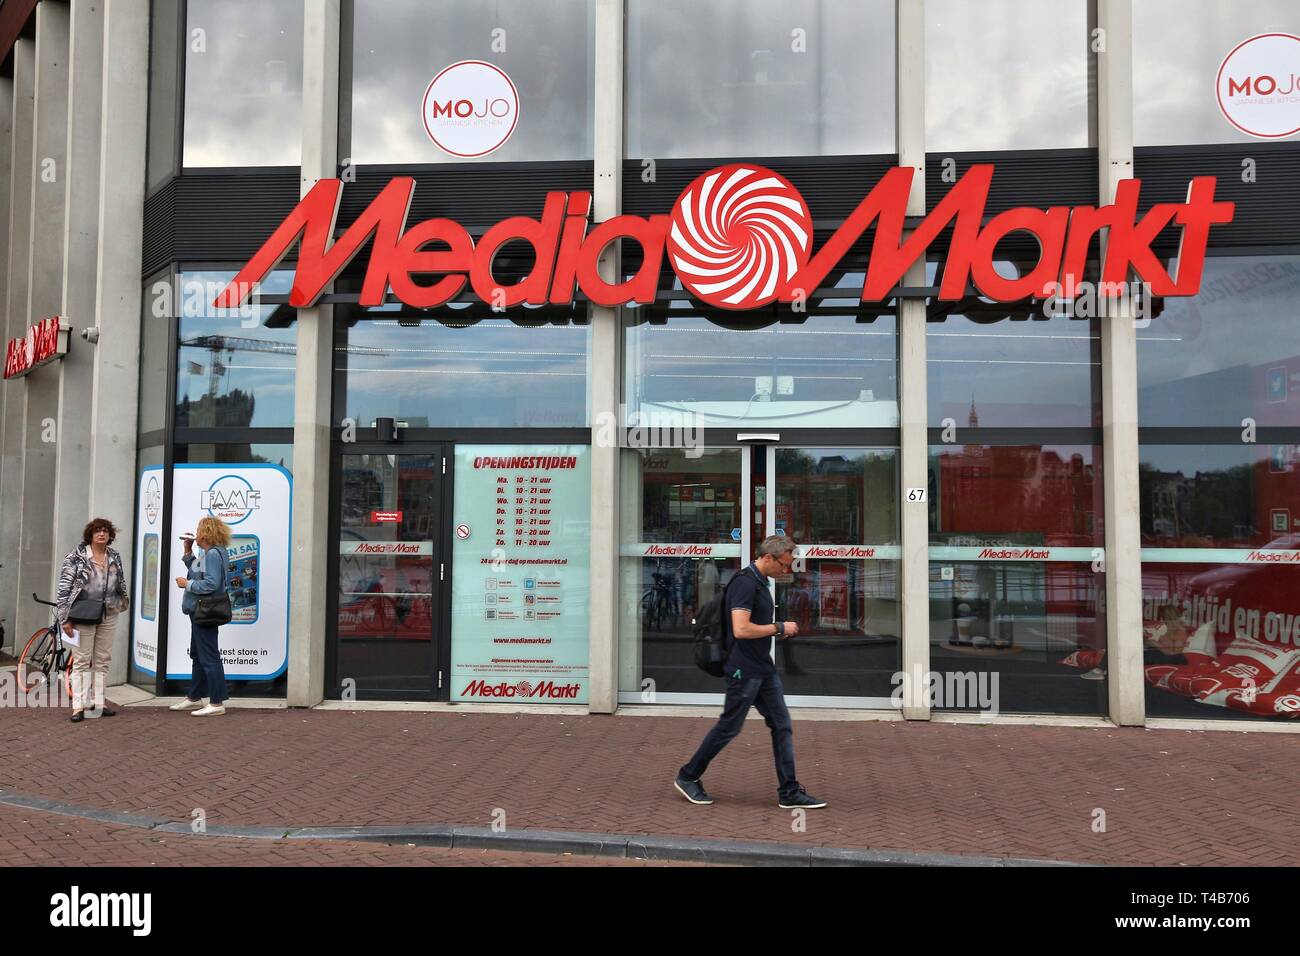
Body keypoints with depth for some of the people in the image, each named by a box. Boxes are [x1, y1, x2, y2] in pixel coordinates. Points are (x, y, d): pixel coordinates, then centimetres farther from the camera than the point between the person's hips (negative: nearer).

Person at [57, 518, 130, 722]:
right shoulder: (77, 556, -5)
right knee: (81, 661, -1)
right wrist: (65, 618, -11)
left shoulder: (115, 557, 8)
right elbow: (64, 586, -7)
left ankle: (98, 704, 16)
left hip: (108, 616, 5)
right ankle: (78, 707, 1)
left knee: (102, 661, 9)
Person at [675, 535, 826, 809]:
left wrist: (778, 631, 11)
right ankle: (688, 777, 17)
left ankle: (789, 793, 10)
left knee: (782, 726, 6)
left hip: (763, 669, 10)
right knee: (729, 727, 2)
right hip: (744, 670, -10)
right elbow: (741, 629, -27)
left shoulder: (759, 582, 13)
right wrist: (779, 627, -16)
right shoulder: (745, 583, -19)